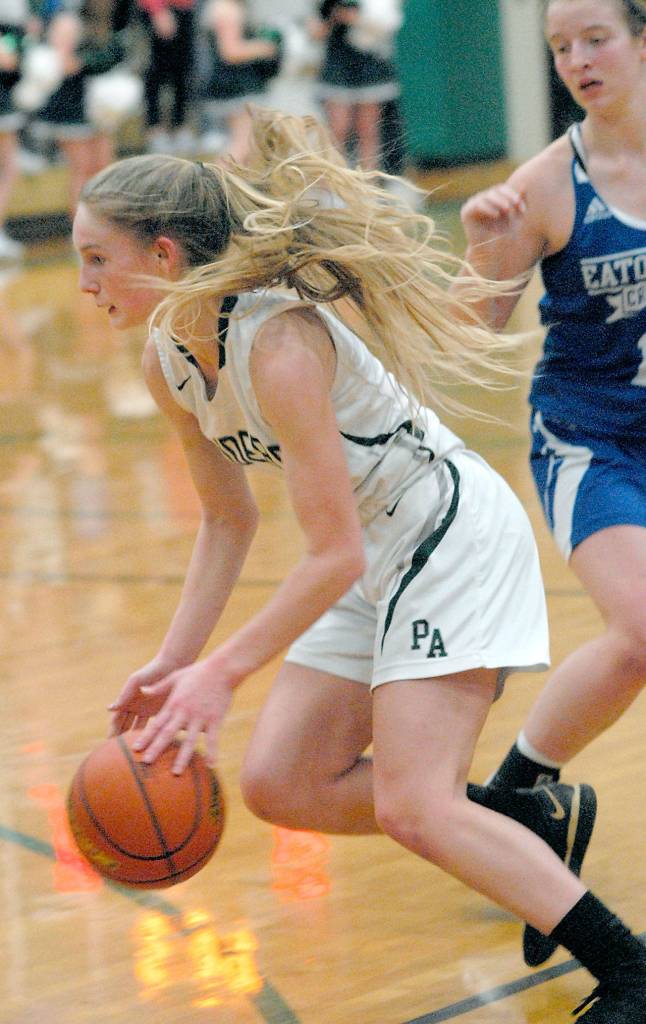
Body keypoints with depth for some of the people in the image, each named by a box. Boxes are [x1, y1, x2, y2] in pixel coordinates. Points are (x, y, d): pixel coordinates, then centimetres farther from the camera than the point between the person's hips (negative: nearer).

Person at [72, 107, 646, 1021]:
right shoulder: (168, 360, -3)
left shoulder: (278, 345, -30)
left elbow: (334, 555, -27)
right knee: (282, 787, 6)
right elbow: (228, 518, 9)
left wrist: (223, 672, -25)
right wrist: (174, 662, 0)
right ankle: (536, 821, 19)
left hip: (456, 537, -9)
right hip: (373, 558, 9)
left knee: (410, 807, -16)